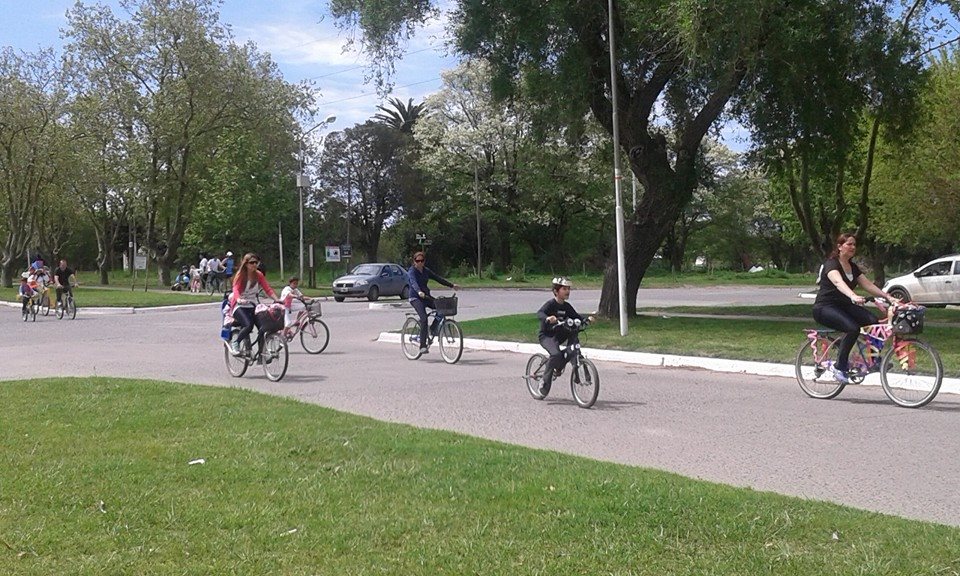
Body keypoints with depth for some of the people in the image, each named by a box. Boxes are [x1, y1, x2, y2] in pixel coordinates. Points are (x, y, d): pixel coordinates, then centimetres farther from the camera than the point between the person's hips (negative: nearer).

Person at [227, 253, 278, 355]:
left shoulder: (258, 275, 4)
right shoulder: (240, 275, -8)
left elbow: (268, 289, -2)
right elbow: (236, 289, -24)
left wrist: (277, 299, -20)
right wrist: (239, 299, -46)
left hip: (252, 305, 4)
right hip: (240, 306, -4)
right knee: (248, 325, -31)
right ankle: (235, 343, -6)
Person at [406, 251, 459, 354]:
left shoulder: (426, 271, 11)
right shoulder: (412, 271, -10)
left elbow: (438, 278, 12)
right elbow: (413, 283, -29)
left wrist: (452, 285, 5)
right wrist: (419, 292, -49)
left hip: (426, 296, 7)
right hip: (415, 298, -7)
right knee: (424, 318, -24)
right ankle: (423, 346, -21)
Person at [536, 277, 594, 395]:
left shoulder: (566, 306, 5)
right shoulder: (550, 304, -15)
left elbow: (576, 317, 9)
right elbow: (539, 313, -32)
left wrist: (587, 319, -12)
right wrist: (547, 318, -54)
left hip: (559, 335, 7)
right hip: (546, 336, -7)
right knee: (556, 354, -29)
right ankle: (545, 382, -16)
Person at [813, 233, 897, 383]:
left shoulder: (853, 267, 13)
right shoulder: (831, 264, -14)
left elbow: (868, 284, 7)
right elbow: (838, 282, -34)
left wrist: (888, 297, -7)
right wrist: (853, 296, -52)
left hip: (843, 305, 8)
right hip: (825, 307, -8)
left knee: (874, 321, -17)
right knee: (853, 328, -32)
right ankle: (839, 367, -19)